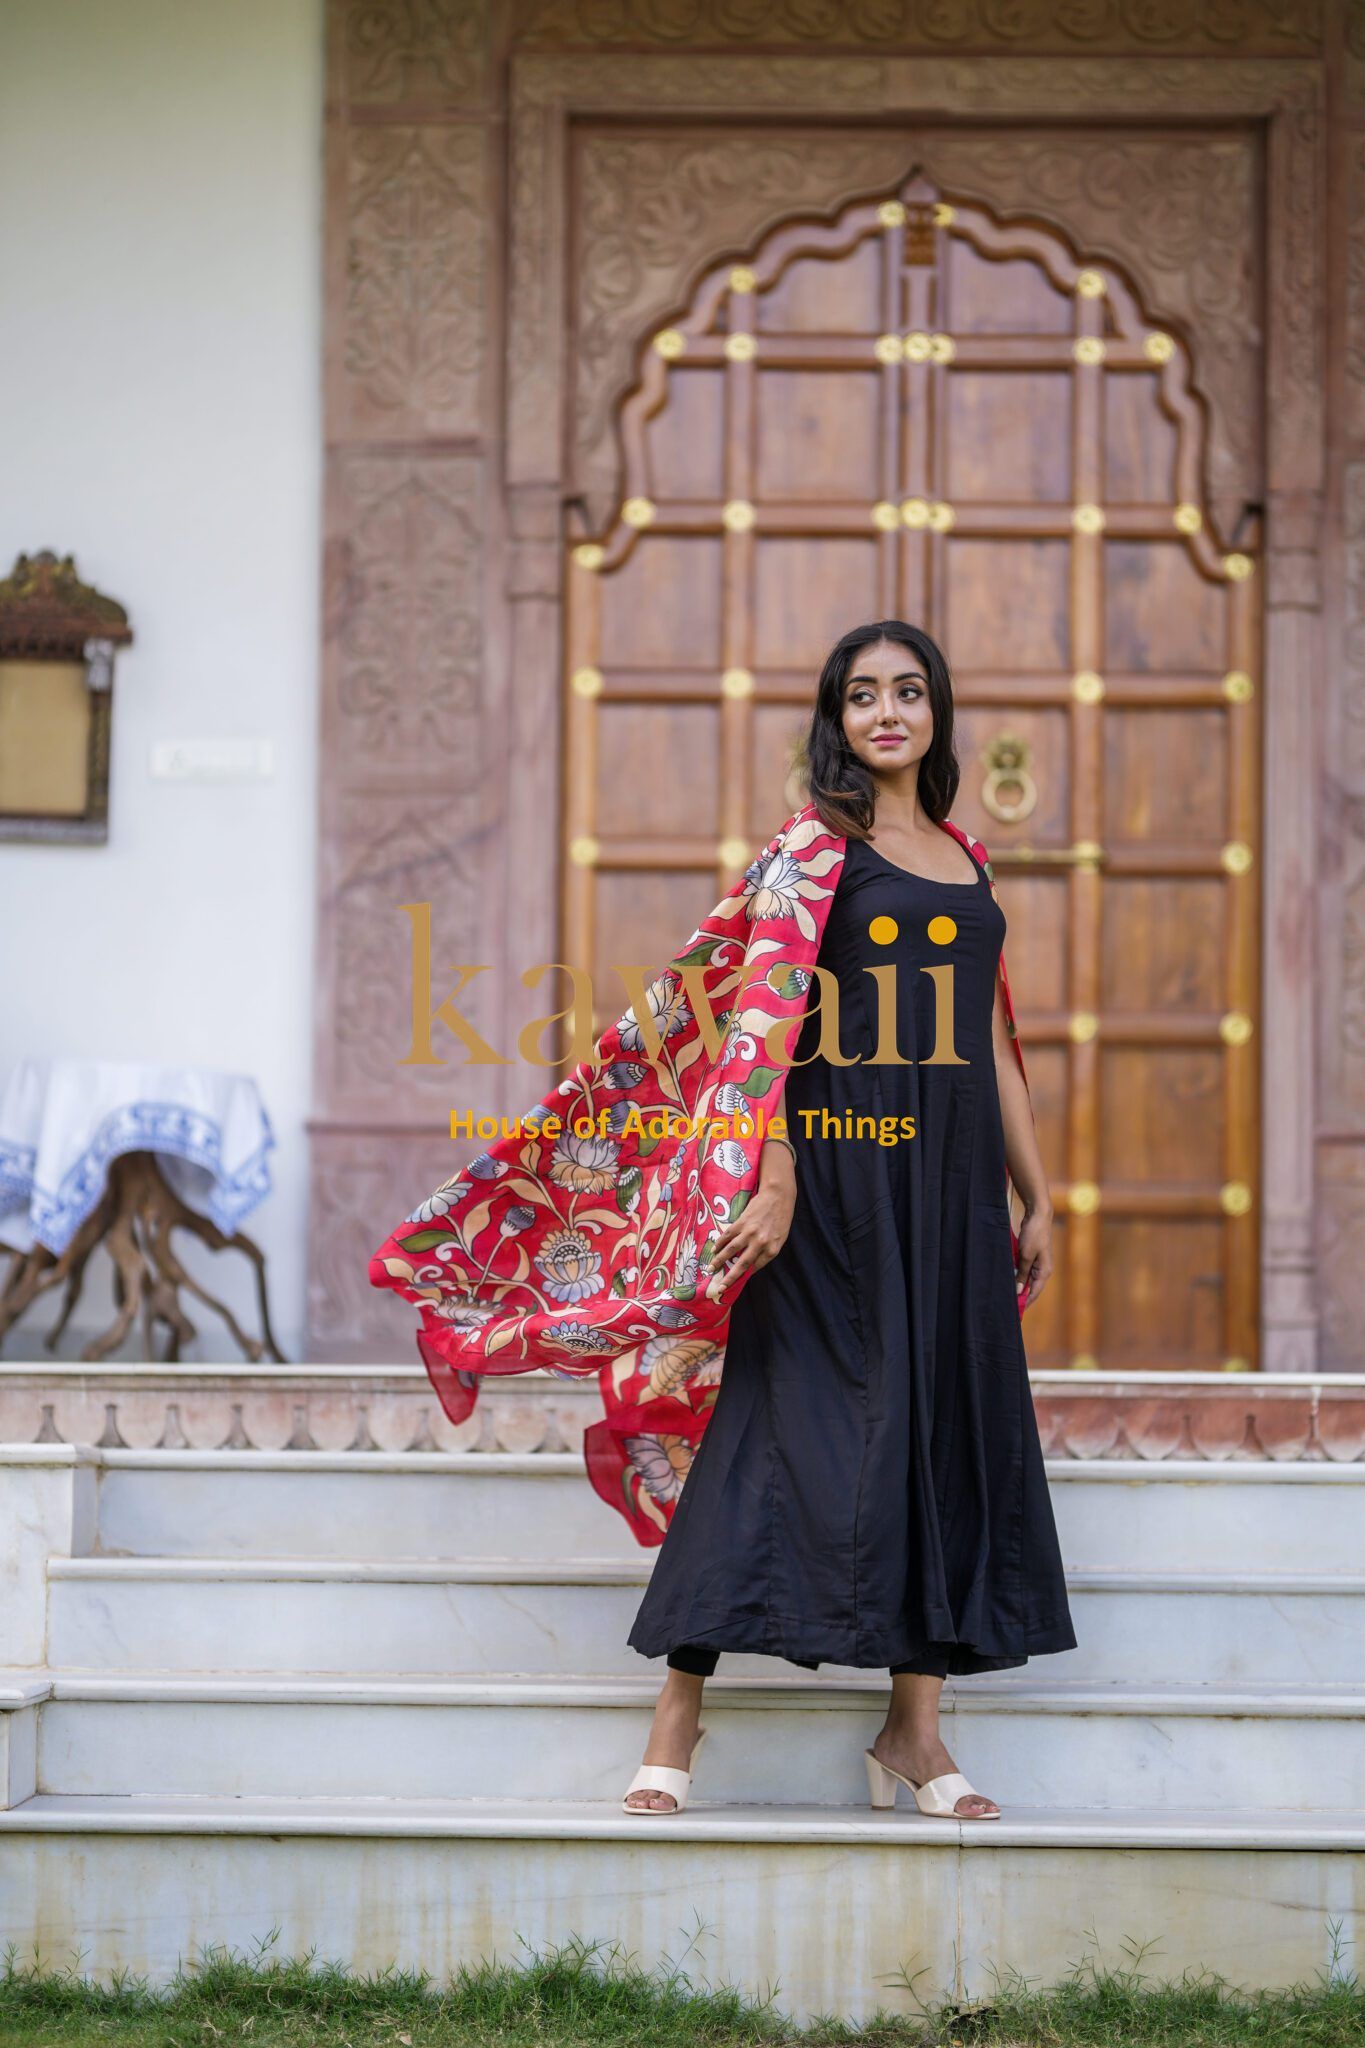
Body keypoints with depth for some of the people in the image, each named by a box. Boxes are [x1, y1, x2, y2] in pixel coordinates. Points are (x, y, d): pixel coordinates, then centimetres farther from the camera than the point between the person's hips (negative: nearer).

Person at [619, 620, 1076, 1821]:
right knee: (796, 1419, -8)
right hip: (839, 1170, -6)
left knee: (947, 1426, 4)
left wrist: (1036, 1197, 15)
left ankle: (916, 1732, 11)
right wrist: (772, 1175, -21)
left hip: (953, 1180, 6)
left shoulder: (968, 860, 17)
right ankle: (678, 1720, -4)